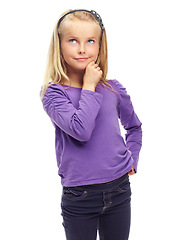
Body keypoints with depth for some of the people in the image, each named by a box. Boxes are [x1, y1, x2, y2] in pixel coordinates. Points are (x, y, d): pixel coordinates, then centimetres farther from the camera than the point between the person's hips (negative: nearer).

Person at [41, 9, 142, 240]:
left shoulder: (114, 89, 0)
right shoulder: (54, 93, -9)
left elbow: (134, 126, 18)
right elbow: (81, 130, -26)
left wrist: (132, 160, 7)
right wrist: (89, 86, -18)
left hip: (119, 189, 3)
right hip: (79, 196, -3)